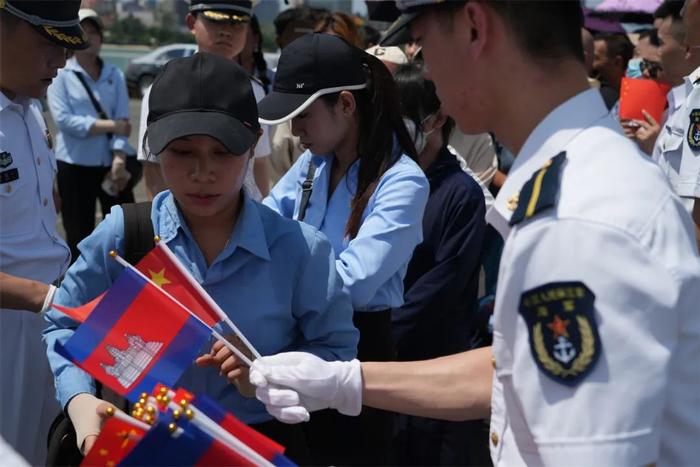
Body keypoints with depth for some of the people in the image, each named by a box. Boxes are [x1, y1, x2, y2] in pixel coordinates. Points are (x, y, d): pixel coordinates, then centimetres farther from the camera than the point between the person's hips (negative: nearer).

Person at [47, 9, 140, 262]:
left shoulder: (114, 75, 6)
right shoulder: (60, 75, -2)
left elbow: (123, 121, -2)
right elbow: (62, 118, -14)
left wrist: (119, 159, -17)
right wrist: (109, 125, -16)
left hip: (112, 163, 3)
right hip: (75, 166, -2)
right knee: (79, 238, 5)